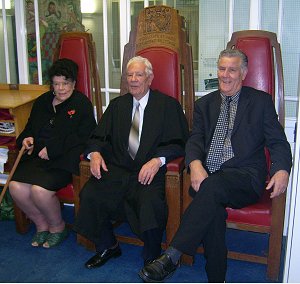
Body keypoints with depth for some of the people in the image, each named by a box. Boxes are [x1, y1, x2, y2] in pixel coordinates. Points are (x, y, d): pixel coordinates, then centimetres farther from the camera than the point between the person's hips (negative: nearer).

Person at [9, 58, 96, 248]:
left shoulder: (82, 104, 2)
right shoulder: (43, 101, 21)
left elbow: (83, 137, -9)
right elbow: (30, 128, 31)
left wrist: (52, 149, -13)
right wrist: (26, 139, 7)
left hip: (64, 161, -6)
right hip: (37, 157, 6)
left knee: (40, 189, -28)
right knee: (16, 186, -19)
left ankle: (57, 227, 4)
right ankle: (42, 225, 6)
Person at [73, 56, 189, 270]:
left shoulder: (168, 105, 5)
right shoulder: (117, 104, 18)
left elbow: (178, 143, -3)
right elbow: (99, 137, 15)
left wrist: (157, 160, -21)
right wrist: (95, 153, -8)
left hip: (150, 171, -4)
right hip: (117, 170, 4)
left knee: (151, 202, -33)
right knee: (90, 194, -20)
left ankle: (152, 258, -7)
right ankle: (108, 247, 5)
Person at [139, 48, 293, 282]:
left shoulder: (261, 101, 12)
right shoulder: (205, 104, 20)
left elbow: (278, 142, 7)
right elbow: (195, 140, 9)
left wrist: (282, 170, -15)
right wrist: (195, 164, -15)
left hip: (245, 177, -2)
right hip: (208, 176, 2)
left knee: (213, 186, -36)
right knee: (213, 209, -32)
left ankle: (172, 256, -34)